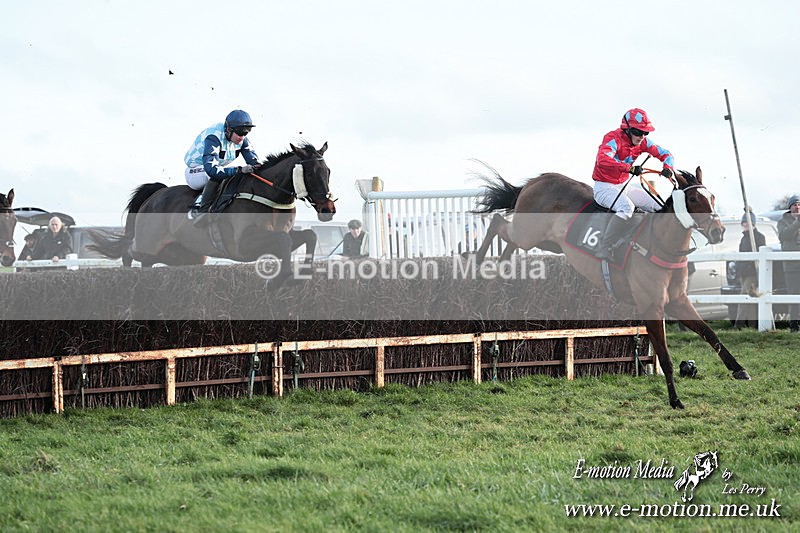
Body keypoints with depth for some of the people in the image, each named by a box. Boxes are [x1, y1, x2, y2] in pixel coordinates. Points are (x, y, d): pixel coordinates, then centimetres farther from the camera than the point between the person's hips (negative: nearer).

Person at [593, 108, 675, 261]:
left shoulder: (642, 142, 1)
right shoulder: (614, 138, -21)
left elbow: (664, 153, 8)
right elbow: (602, 159, -40)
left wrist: (668, 168, -16)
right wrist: (630, 168, -46)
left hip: (623, 186, 8)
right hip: (604, 187, -8)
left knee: (659, 207, 2)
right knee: (627, 207, -36)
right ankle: (605, 249, -36)